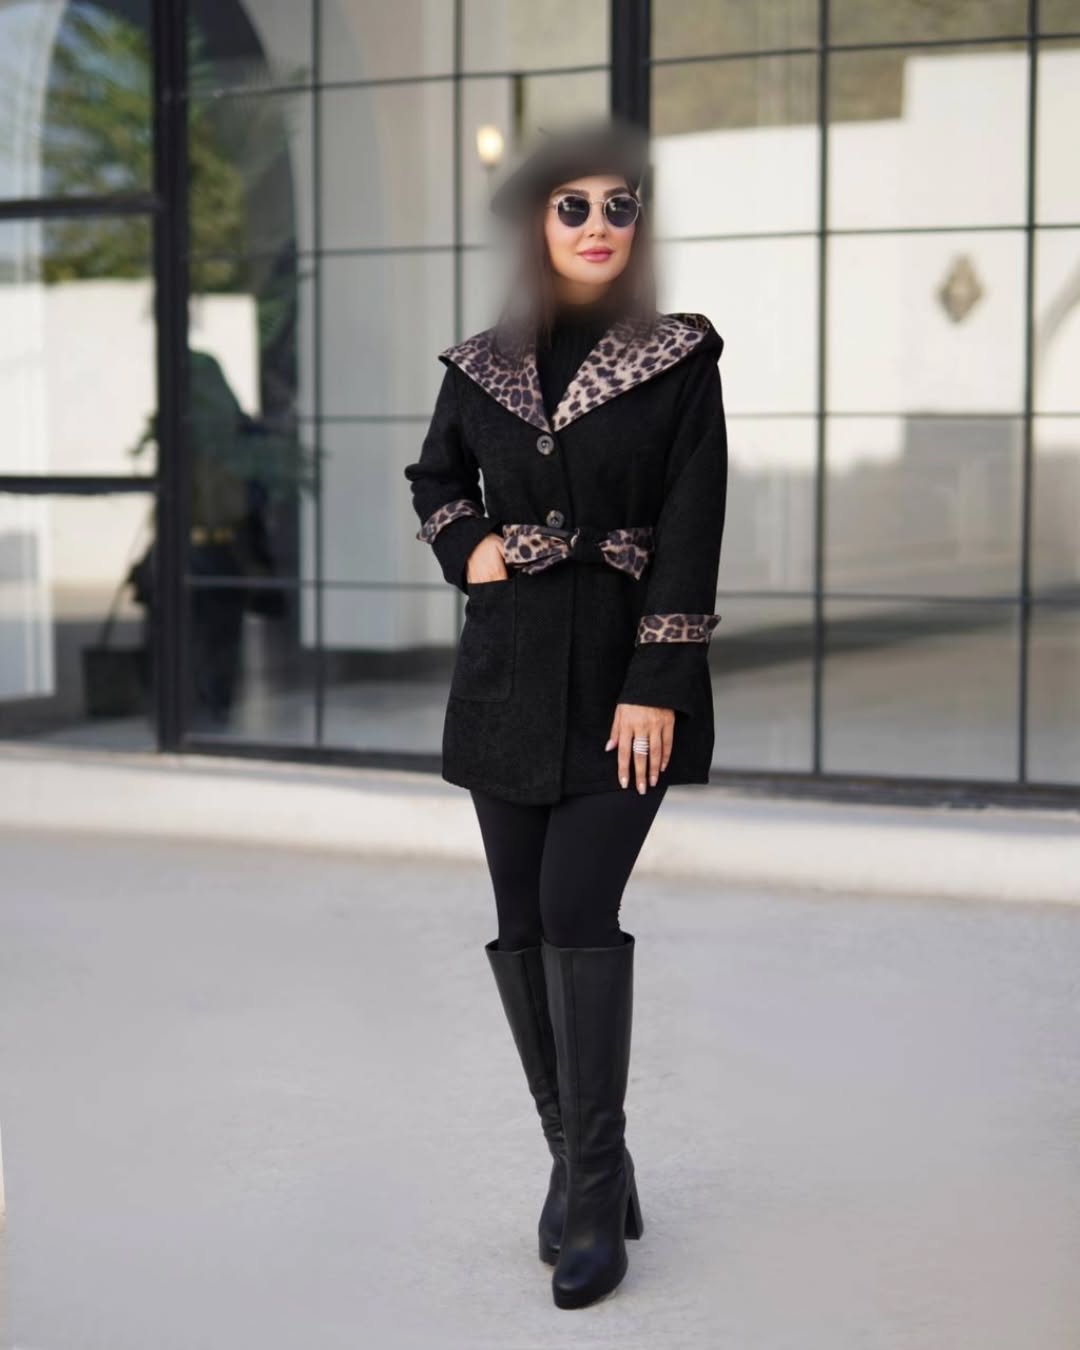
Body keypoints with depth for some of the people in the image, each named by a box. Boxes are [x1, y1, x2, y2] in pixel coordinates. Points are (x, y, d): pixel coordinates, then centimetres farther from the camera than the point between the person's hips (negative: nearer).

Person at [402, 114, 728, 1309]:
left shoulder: (680, 359, -3)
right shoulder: (482, 363, 7)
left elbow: (690, 534, -8)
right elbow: (434, 478, 24)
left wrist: (658, 686, -15)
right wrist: (467, 550, 4)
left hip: (622, 673, -4)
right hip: (510, 671, 4)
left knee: (578, 911, -14)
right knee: (522, 925, 5)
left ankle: (593, 1197, -6)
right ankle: (582, 1164, 18)